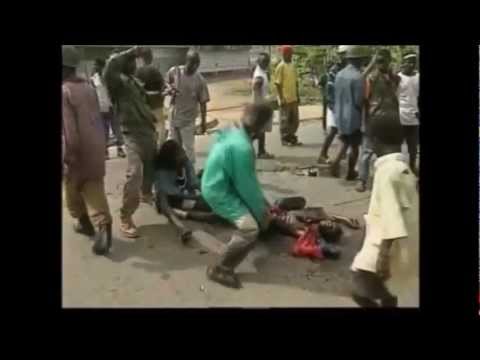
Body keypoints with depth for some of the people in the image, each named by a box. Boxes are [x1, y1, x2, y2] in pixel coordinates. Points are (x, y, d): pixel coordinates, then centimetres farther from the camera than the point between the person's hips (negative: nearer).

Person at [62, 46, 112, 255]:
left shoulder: (64, 92, -17)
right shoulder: (88, 88, 7)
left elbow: (67, 130, -22)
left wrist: (67, 158, -19)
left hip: (77, 151, -6)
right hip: (96, 147, 6)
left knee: (72, 191, 18)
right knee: (94, 190, 5)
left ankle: (84, 223, 33)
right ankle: (103, 226, -12)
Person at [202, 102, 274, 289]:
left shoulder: (233, 131, 0)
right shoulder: (241, 147, -30)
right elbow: (246, 187, -22)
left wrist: (263, 204, 14)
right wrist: (261, 213, -8)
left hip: (222, 184, 10)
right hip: (219, 192, -10)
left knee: (262, 206, 19)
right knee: (250, 228, -19)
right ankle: (220, 269, -4)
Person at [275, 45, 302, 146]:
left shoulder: (292, 65, 11)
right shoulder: (280, 66, -10)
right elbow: (278, 84, -12)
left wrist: (297, 95, 14)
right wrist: (281, 98, -17)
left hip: (293, 98, 7)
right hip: (285, 99, -7)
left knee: (295, 119, 12)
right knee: (285, 120, 1)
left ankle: (292, 138, 23)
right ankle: (285, 139, 10)